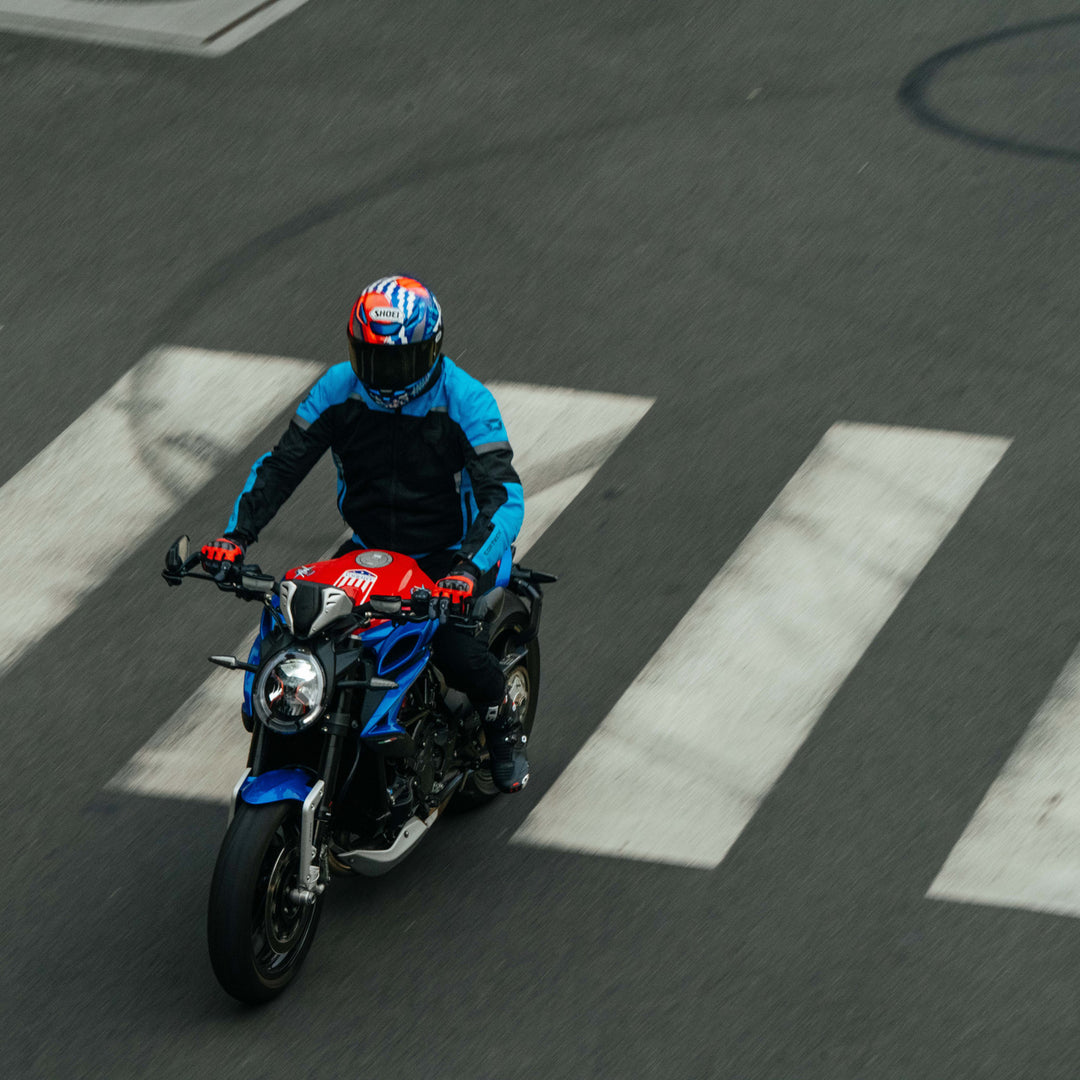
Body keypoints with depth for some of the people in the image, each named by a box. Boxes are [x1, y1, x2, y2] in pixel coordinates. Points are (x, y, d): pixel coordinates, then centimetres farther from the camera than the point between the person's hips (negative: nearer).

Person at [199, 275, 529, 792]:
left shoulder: (466, 401, -19)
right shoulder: (338, 389, -7)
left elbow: (504, 496, -26)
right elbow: (282, 464, -4)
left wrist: (467, 569, -43)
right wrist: (236, 533, -19)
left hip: (446, 553, -4)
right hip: (369, 546, 4)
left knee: (454, 650, -29)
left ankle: (505, 725, 4)